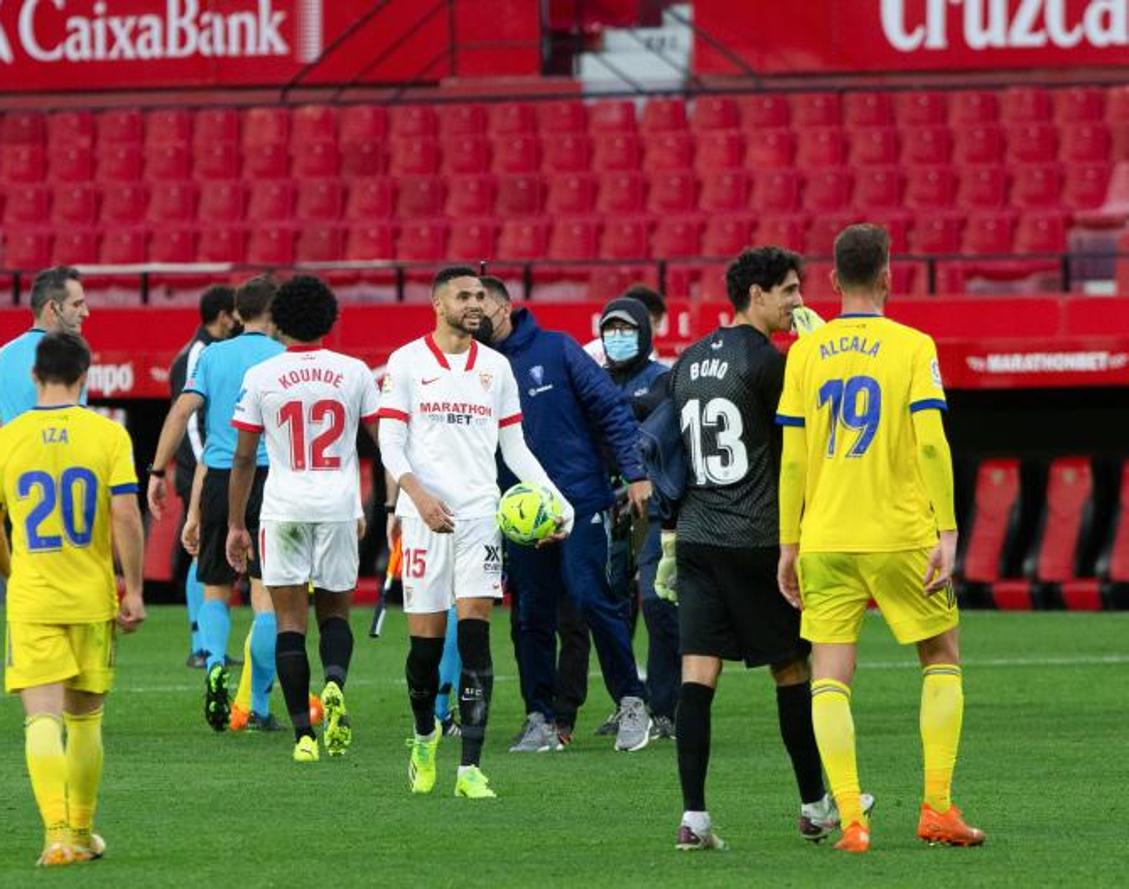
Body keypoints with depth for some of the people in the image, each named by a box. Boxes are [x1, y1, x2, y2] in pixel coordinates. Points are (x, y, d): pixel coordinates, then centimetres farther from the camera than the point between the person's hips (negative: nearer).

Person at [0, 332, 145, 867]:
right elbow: (126, 515, -10)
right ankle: (82, 831, 26)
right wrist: (134, 589, -2)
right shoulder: (108, 435, -3)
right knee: (85, 718, 15)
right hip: (91, 600, 1)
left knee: (43, 718, -7)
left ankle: (58, 833, -24)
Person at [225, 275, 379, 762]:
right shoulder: (355, 373, 3)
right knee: (335, 610, 16)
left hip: (283, 508, -1)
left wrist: (235, 525, 8)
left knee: (290, 621, 2)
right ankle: (335, 682, -15)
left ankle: (303, 734, -6)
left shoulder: (260, 377, -1)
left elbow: (243, 458, 1)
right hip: (340, 505, 1)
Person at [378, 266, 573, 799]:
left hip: (480, 514, 2)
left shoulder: (496, 367, 12)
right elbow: (390, 443, -2)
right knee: (425, 640, 1)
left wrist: (554, 500, 4)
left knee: (475, 636, -9)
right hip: (426, 515, -2)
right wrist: (418, 495, -18)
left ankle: (470, 769, -12)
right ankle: (424, 738, 29)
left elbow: (515, 448, 16)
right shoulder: (407, 362, 3)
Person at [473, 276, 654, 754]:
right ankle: (541, 719, 10)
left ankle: (632, 703, 2)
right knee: (531, 615, 4)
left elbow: (609, 407, -2)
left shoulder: (556, 349, -2)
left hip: (579, 498, -3)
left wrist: (634, 472, -7)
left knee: (592, 598, -9)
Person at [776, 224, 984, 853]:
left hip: (824, 541, 2)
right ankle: (938, 807, 7)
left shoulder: (806, 353, 5)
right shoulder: (913, 347, -3)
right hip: (901, 537, -2)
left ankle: (851, 820, -10)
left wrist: (789, 545, 10)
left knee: (830, 678, 2)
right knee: (943, 659, 15)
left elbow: (793, 458, 4)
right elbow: (931, 445, -11)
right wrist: (947, 532, -9)